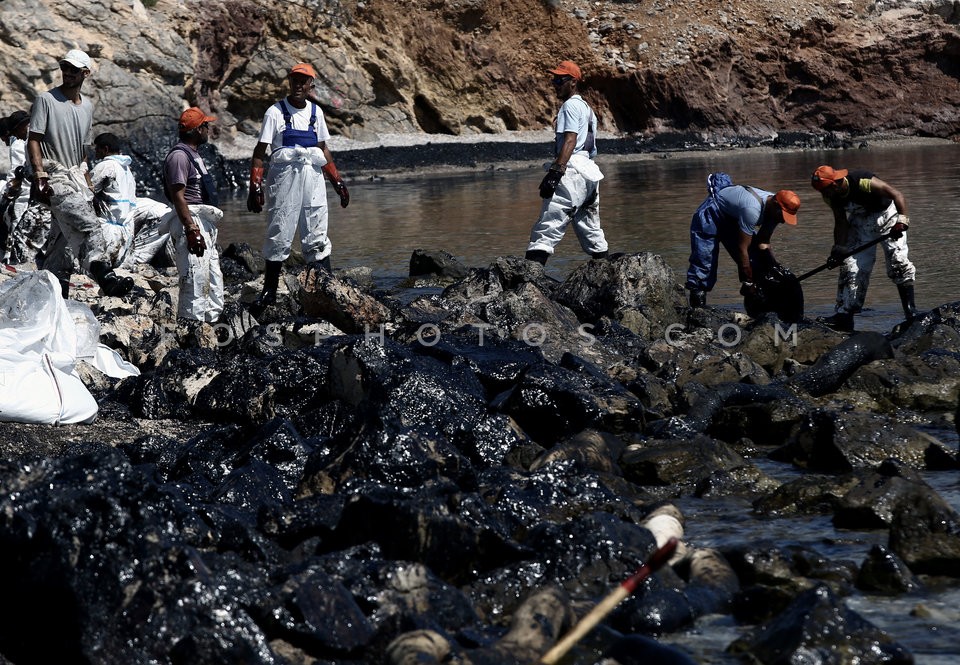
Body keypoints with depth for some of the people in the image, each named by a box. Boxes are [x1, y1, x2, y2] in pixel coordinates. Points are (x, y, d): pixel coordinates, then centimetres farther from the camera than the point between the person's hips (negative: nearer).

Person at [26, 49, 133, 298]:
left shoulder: (87, 106, 15)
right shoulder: (46, 100, -5)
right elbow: (33, 140, -9)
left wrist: (86, 180, 21)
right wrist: (39, 174, -20)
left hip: (76, 177, 7)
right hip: (55, 178, -7)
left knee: (66, 236, 6)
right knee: (88, 224, -22)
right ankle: (105, 275, -28)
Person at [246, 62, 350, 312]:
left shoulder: (315, 112, 12)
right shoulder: (276, 112, -1)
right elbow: (260, 152, -2)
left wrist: (338, 183, 17)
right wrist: (255, 188, -9)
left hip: (313, 177, 4)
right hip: (284, 176, -3)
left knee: (317, 235, 3)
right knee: (279, 235, -1)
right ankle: (269, 290, 6)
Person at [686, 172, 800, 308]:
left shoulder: (774, 209, -14)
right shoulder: (753, 210, -41)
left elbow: (763, 243, -6)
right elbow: (742, 248, -37)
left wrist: (776, 268, -20)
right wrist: (747, 282, -32)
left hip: (733, 218, 9)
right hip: (710, 215, -8)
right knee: (704, 261, -19)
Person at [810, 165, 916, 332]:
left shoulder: (862, 182, -34)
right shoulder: (831, 197, -13)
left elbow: (897, 195, -33)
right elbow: (841, 223, -2)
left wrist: (901, 221, -42)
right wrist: (839, 249, -8)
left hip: (886, 215, -6)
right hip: (860, 222, 6)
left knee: (898, 264, -14)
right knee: (850, 267, -3)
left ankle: (911, 313, -9)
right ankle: (844, 316, -5)